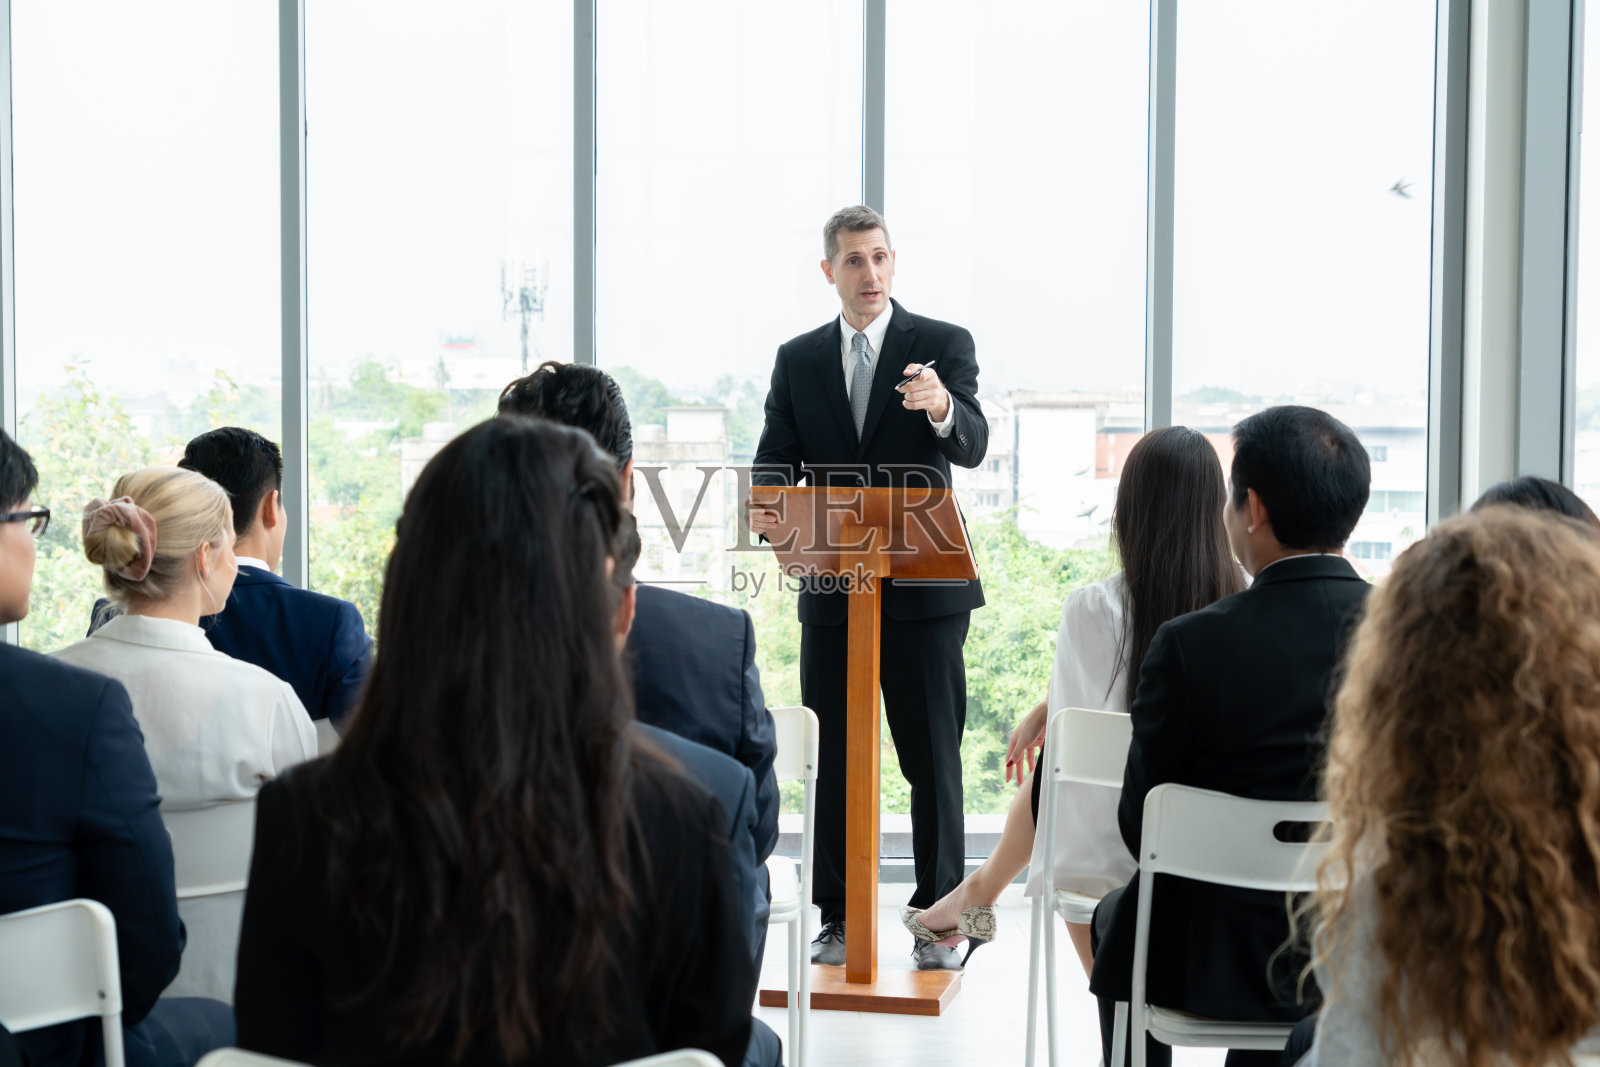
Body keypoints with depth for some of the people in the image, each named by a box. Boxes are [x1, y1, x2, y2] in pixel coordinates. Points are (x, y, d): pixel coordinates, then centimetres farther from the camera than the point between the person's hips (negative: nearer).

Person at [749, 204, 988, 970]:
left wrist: (942, 408, -35)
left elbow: (973, 447, -12)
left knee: (933, 759, 2)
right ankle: (837, 918, 18)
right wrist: (764, 505, -18)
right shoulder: (797, 359, 9)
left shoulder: (943, 345, 0)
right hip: (830, 589, 3)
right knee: (832, 760, 8)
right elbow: (777, 457, 5)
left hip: (923, 589, -3)